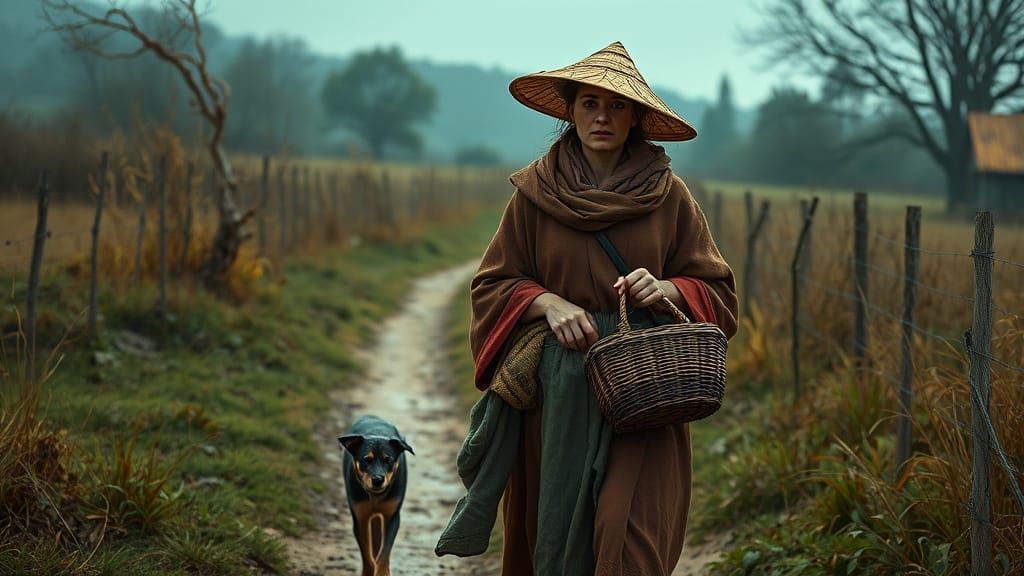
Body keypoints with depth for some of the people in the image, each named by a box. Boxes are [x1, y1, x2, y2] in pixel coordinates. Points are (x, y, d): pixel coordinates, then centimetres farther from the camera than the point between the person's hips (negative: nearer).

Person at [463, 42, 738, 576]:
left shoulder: (668, 195, 2)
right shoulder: (537, 191, 4)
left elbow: (717, 290, 8)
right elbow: (492, 286, 7)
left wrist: (666, 288, -13)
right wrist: (548, 302, -11)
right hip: (560, 387, 1)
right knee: (557, 529, 5)